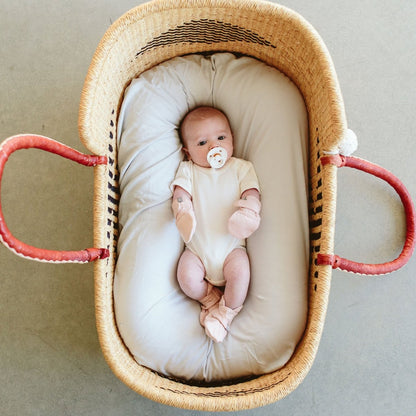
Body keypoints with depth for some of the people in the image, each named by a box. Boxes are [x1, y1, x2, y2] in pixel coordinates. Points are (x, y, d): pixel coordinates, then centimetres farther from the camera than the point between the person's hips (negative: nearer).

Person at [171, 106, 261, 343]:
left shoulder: (241, 168, 7)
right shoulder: (188, 170, 8)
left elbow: (252, 194, -3)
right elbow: (181, 195, -4)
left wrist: (247, 214, -25)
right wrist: (184, 215, -27)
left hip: (232, 245, 0)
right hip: (197, 247, 1)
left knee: (240, 274, -24)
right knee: (188, 277, -20)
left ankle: (226, 312, 4)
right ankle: (212, 300, 10)